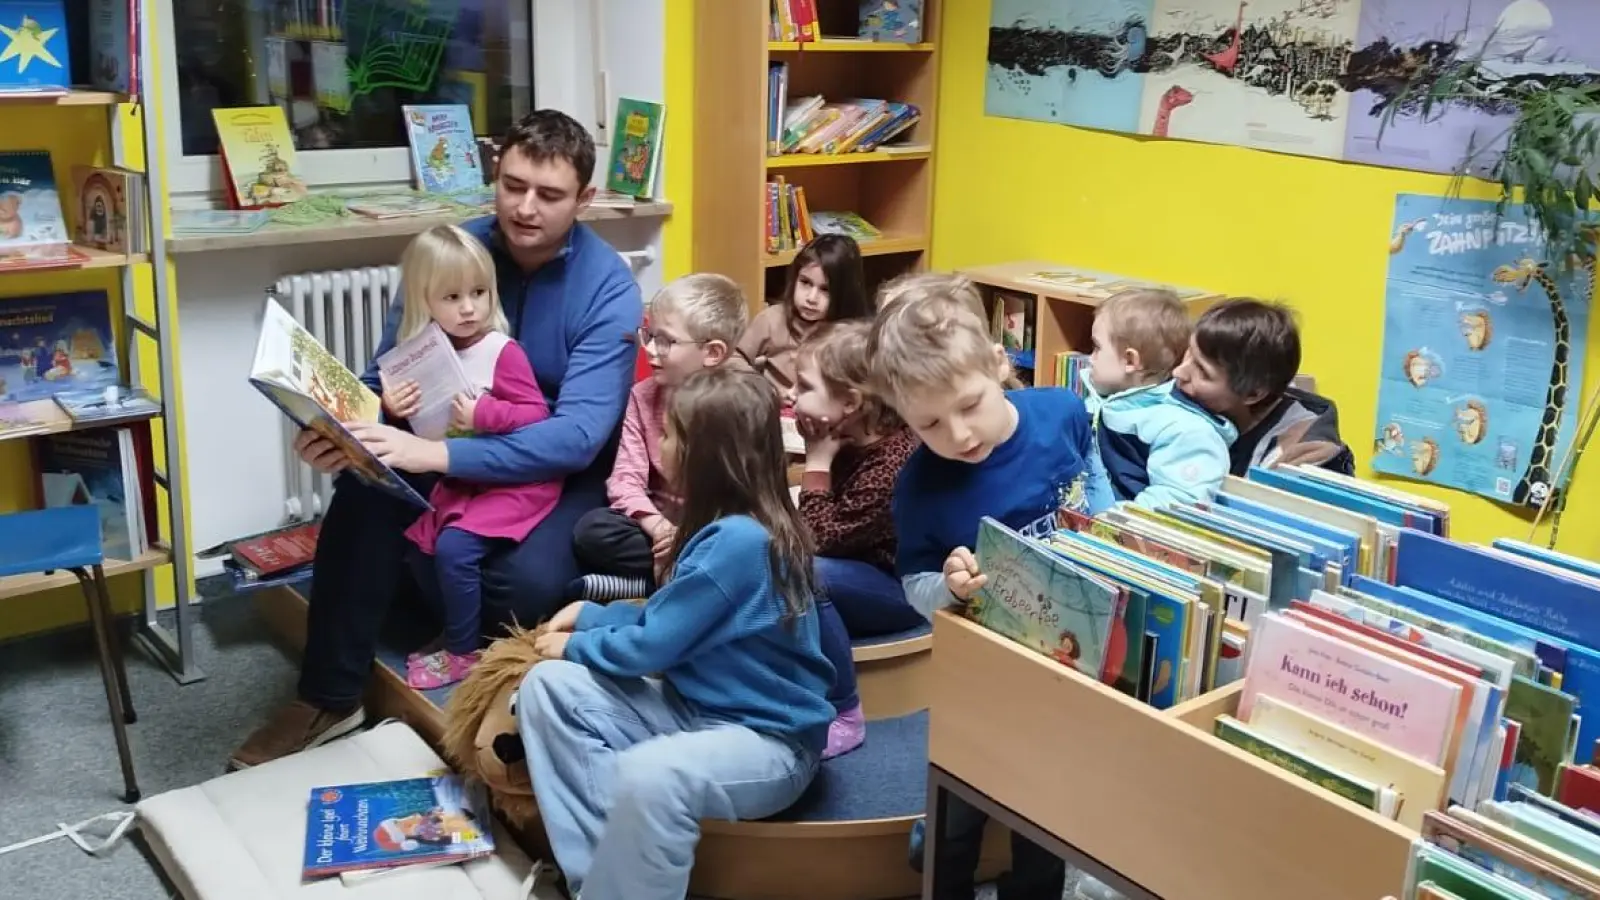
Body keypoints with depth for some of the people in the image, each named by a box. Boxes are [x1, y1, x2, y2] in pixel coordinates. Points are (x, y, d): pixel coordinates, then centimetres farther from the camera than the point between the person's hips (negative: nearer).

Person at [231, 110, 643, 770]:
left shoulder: (608, 288, -20)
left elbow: (578, 434, -31)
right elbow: (386, 376, -4)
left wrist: (438, 455, -42)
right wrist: (346, 430, -29)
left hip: (565, 469, -3)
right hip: (456, 445, 4)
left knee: (527, 581, -33)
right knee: (362, 494, -25)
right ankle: (329, 698, -10)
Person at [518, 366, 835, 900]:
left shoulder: (739, 541, -23)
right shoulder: (728, 525, 6)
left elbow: (651, 647, -17)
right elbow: (667, 619, 19)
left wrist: (575, 646, 0)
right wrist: (591, 616, 17)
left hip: (766, 739, -10)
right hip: (694, 707, 10)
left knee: (647, 775, -41)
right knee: (547, 687, -4)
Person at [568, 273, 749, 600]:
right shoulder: (642, 396, 2)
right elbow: (626, 477, -7)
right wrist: (657, 527, -26)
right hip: (660, 523, 3)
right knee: (591, 530, -23)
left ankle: (641, 583, -23)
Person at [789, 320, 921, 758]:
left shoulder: (893, 458, -27)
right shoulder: (848, 439, -2)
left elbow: (821, 540, -25)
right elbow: (815, 530, 0)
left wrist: (817, 463, -21)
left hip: (907, 587, -9)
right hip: (862, 572, 9)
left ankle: (842, 716, -18)